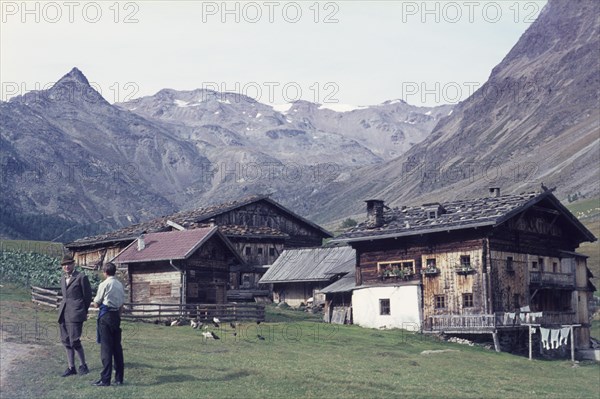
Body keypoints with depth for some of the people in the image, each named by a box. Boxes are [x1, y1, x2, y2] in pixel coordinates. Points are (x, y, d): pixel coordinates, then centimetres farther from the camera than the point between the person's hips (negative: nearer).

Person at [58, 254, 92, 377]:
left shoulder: (81, 277, -5)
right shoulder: (63, 278, 16)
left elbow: (87, 296, 1)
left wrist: (83, 311, 8)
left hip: (75, 314, -7)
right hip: (63, 313, 7)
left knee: (75, 341, -9)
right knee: (66, 341, 7)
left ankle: (83, 365, 7)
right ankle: (71, 368, 14)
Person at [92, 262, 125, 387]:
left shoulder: (104, 285, -9)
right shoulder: (120, 285, 9)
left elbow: (96, 304, -4)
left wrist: (95, 301, 17)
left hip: (106, 316, -6)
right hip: (116, 315, 6)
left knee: (106, 347, -4)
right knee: (117, 347, 9)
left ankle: (105, 379, -4)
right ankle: (119, 378, 12)